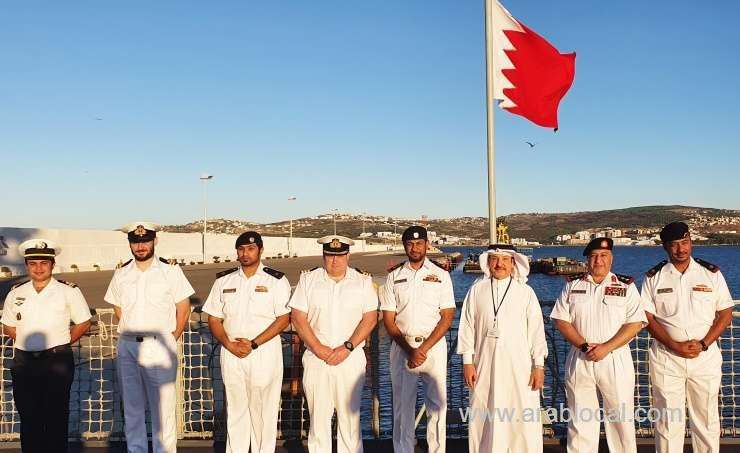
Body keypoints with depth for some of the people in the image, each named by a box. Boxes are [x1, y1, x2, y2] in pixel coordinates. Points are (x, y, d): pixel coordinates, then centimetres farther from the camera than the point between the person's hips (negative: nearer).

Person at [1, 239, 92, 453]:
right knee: (28, 418, 8)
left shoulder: (68, 291, -2)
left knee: (57, 418, 1)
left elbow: (83, 323, 4)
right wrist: (29, 342, 6)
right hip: (24, 362, 3)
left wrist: (59, 344, 3)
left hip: (57, 362, -3)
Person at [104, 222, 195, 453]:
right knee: (131, 406, 13)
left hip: (159, 346, -4)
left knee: (163, 407, -3)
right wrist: (131, 335, 8)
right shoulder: (121, 274, 9)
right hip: (127, 347, 4)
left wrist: (170, 340, -1)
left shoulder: (170, 271, -2)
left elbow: (183, 310, 1)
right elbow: (118, 310, 16)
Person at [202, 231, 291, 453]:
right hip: (231, 351, 3)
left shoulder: (276, 280, -1)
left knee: (263, 410, 1)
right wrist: (229, 344, -7)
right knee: (235, 409, 8)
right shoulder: (224, 280, 10)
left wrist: (253, 344, -14)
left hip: (265, 351, -3)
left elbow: (283, 319, -7)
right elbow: (214, 319, 10)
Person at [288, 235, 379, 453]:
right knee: (318, 414, 3)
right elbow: (298, 317, 0)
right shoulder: (308, 280, 4)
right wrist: (318, 348, -9)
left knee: (349, 414, 3)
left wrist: (347, 348, -11)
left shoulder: (363, 281, 4)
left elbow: (370, 318, -1)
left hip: (351, 359, 0)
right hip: (316, 358, 1)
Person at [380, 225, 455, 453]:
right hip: (402, 346, 1)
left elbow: (447, 316, -2)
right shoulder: (394, 277, 7)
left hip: (434, 345, -1)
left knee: (437, 404, 0)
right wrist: (409, 350, -9)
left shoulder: (440, 275, 4)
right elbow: (388, 319, 3)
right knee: (402, 404, 5)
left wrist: (424, 348, -12)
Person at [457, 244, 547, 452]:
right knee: (483, 420, 5)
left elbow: (536, 329, 3)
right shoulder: (477, 290, 4)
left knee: (524, 419, -2)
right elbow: (467, 326, 5)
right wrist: (467, 362, 1)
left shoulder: (526, 292, 3)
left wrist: (539, 366, 0)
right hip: (485, 365, 1)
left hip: (520, 366, -1)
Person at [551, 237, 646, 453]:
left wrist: (606, 348, -15)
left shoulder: (626, 286, 3)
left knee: (621, 419, 4)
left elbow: (635, 324, -5)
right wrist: (584, 345, -11)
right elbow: (561, 320, 3)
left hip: (616, 360, -1)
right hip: (579, 360, 1)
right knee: (580, 418, 6)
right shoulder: (573, 285, 7)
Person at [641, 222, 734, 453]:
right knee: (667, 418, 3)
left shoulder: (712, 273, 3)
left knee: (706, 417, 7)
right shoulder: (654, 277, 1)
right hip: (666, 358, 0)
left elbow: (725, 314, 3)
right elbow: (648, 318, -1)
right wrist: (674, 346, -13)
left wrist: (703, 344, -10)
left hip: (705, 357, 1)